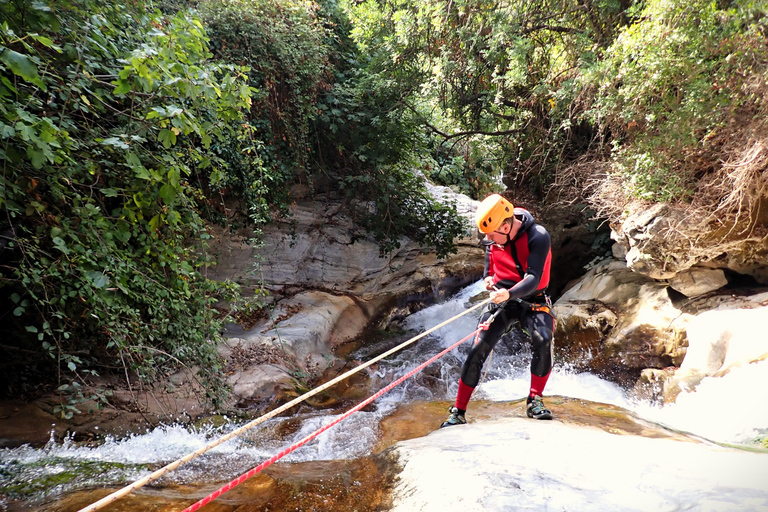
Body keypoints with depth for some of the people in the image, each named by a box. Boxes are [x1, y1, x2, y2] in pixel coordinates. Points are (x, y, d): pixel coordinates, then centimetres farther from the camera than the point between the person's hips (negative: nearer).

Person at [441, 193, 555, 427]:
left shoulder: (538, 236, -18)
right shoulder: (492, 240, -2)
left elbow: (533, 280, -25)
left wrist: (509, 293, -43)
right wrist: (488, 281, -11)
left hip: (533, 301, -3)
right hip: (502, 301, 3)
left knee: (542, 340, -32)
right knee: (477, 350, -10)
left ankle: (535, 401, -11)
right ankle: (458, 413, 1)